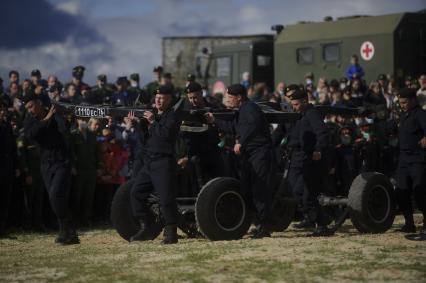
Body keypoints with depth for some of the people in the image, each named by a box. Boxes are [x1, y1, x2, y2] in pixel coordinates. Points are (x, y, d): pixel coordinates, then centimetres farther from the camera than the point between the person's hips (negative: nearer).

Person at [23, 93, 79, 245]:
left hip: (62, 162, -5)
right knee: (54, 198, 5)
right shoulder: (30, 119, 3)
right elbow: (29, 134, -18)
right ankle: (69, 233, 14)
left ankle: (66, 231, -11)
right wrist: (45, 119, -22)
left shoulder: (55, 115, -8)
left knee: (56, 195, -20)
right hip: (46, 164, 5)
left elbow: (62, 129, -27)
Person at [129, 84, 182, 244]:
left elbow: (166, 133, -20)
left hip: (164, 163, -8)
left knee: (166, 198, -11)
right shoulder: (152, 113, 18)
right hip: (148, 162, 8)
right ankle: (144, 228, 15)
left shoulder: (173, 116, -4)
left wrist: (152, 121, -13)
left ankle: (171, 233, -4)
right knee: (136, 193, 7)